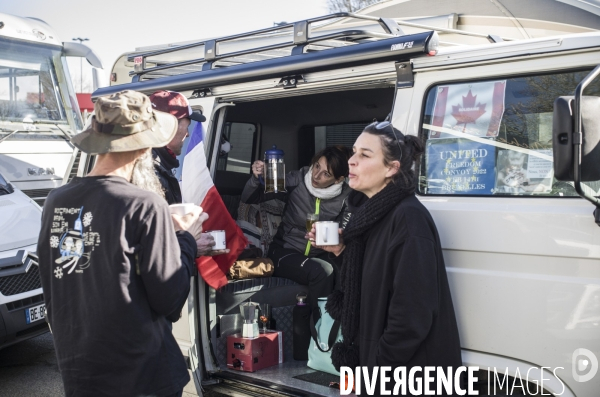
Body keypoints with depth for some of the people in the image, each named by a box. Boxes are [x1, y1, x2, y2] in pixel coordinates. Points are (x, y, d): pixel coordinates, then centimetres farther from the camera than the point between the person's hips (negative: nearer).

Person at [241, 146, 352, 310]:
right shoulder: (296, 181, -11)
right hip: (285, 252, -2)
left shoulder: (345, 196, -7)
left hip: (320, 255, 2)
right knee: (321, 271, -32)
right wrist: (256, 178, -27)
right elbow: (249, 198, -7)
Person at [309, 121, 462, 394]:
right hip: (373, 358, 8)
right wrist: (341, 251, -2)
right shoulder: (369, 211, 4)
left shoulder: (408, 218, -22)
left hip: (409, 371, -8)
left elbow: (413, 313, -25)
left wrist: (376, 370, -17)